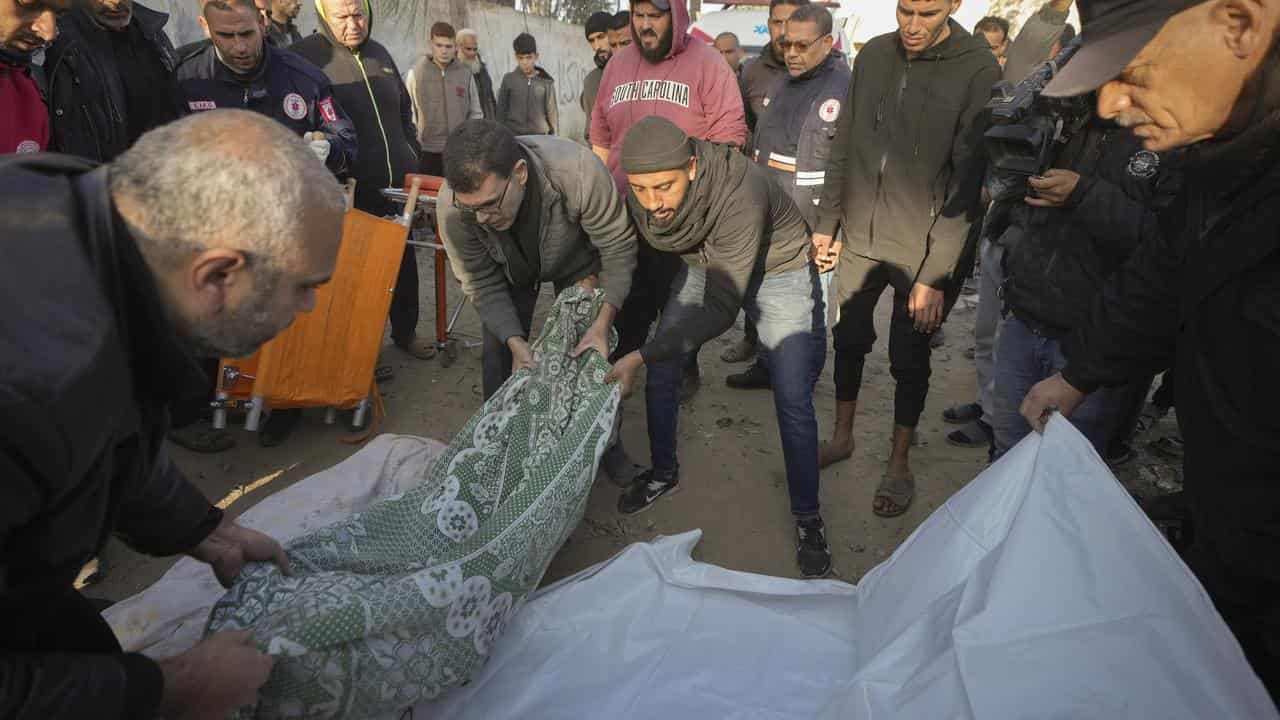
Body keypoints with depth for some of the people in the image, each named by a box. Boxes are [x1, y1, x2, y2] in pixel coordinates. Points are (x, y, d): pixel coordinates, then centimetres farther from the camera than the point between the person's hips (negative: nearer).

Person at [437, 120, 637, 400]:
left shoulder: (578, 170, -42)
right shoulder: (451, 206, -34)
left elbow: (618, 246, -27)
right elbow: (481, 283, -20)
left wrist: (604, 322, -35)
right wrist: (515, 342, -32)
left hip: (576, 258, -1)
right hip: (510, 269, 1)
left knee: (588, 353, 3)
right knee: (499, 355, 0)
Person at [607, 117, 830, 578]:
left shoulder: (739, 194, -41)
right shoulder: (632, 186, -24)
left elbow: (721, 308, -39)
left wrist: (639, 356, -44)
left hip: (777, 271, -5)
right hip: (704, 265, 5)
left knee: (793, 400, -8)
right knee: (661, 369, 3)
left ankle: (807, 518, 11)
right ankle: (663, 472, 28)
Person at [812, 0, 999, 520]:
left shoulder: (978, 70, -12)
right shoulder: (874, 55, 1)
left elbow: (967, 183, -15)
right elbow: (843, 147, 8)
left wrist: (935, 274, -16)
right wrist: (827, 223, 7)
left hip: (924, 252, -3)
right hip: (860, 239, 4)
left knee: (909, 359, 8)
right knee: (850, 340, 14)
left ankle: (899, 462, 27)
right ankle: (842, 436, 35)